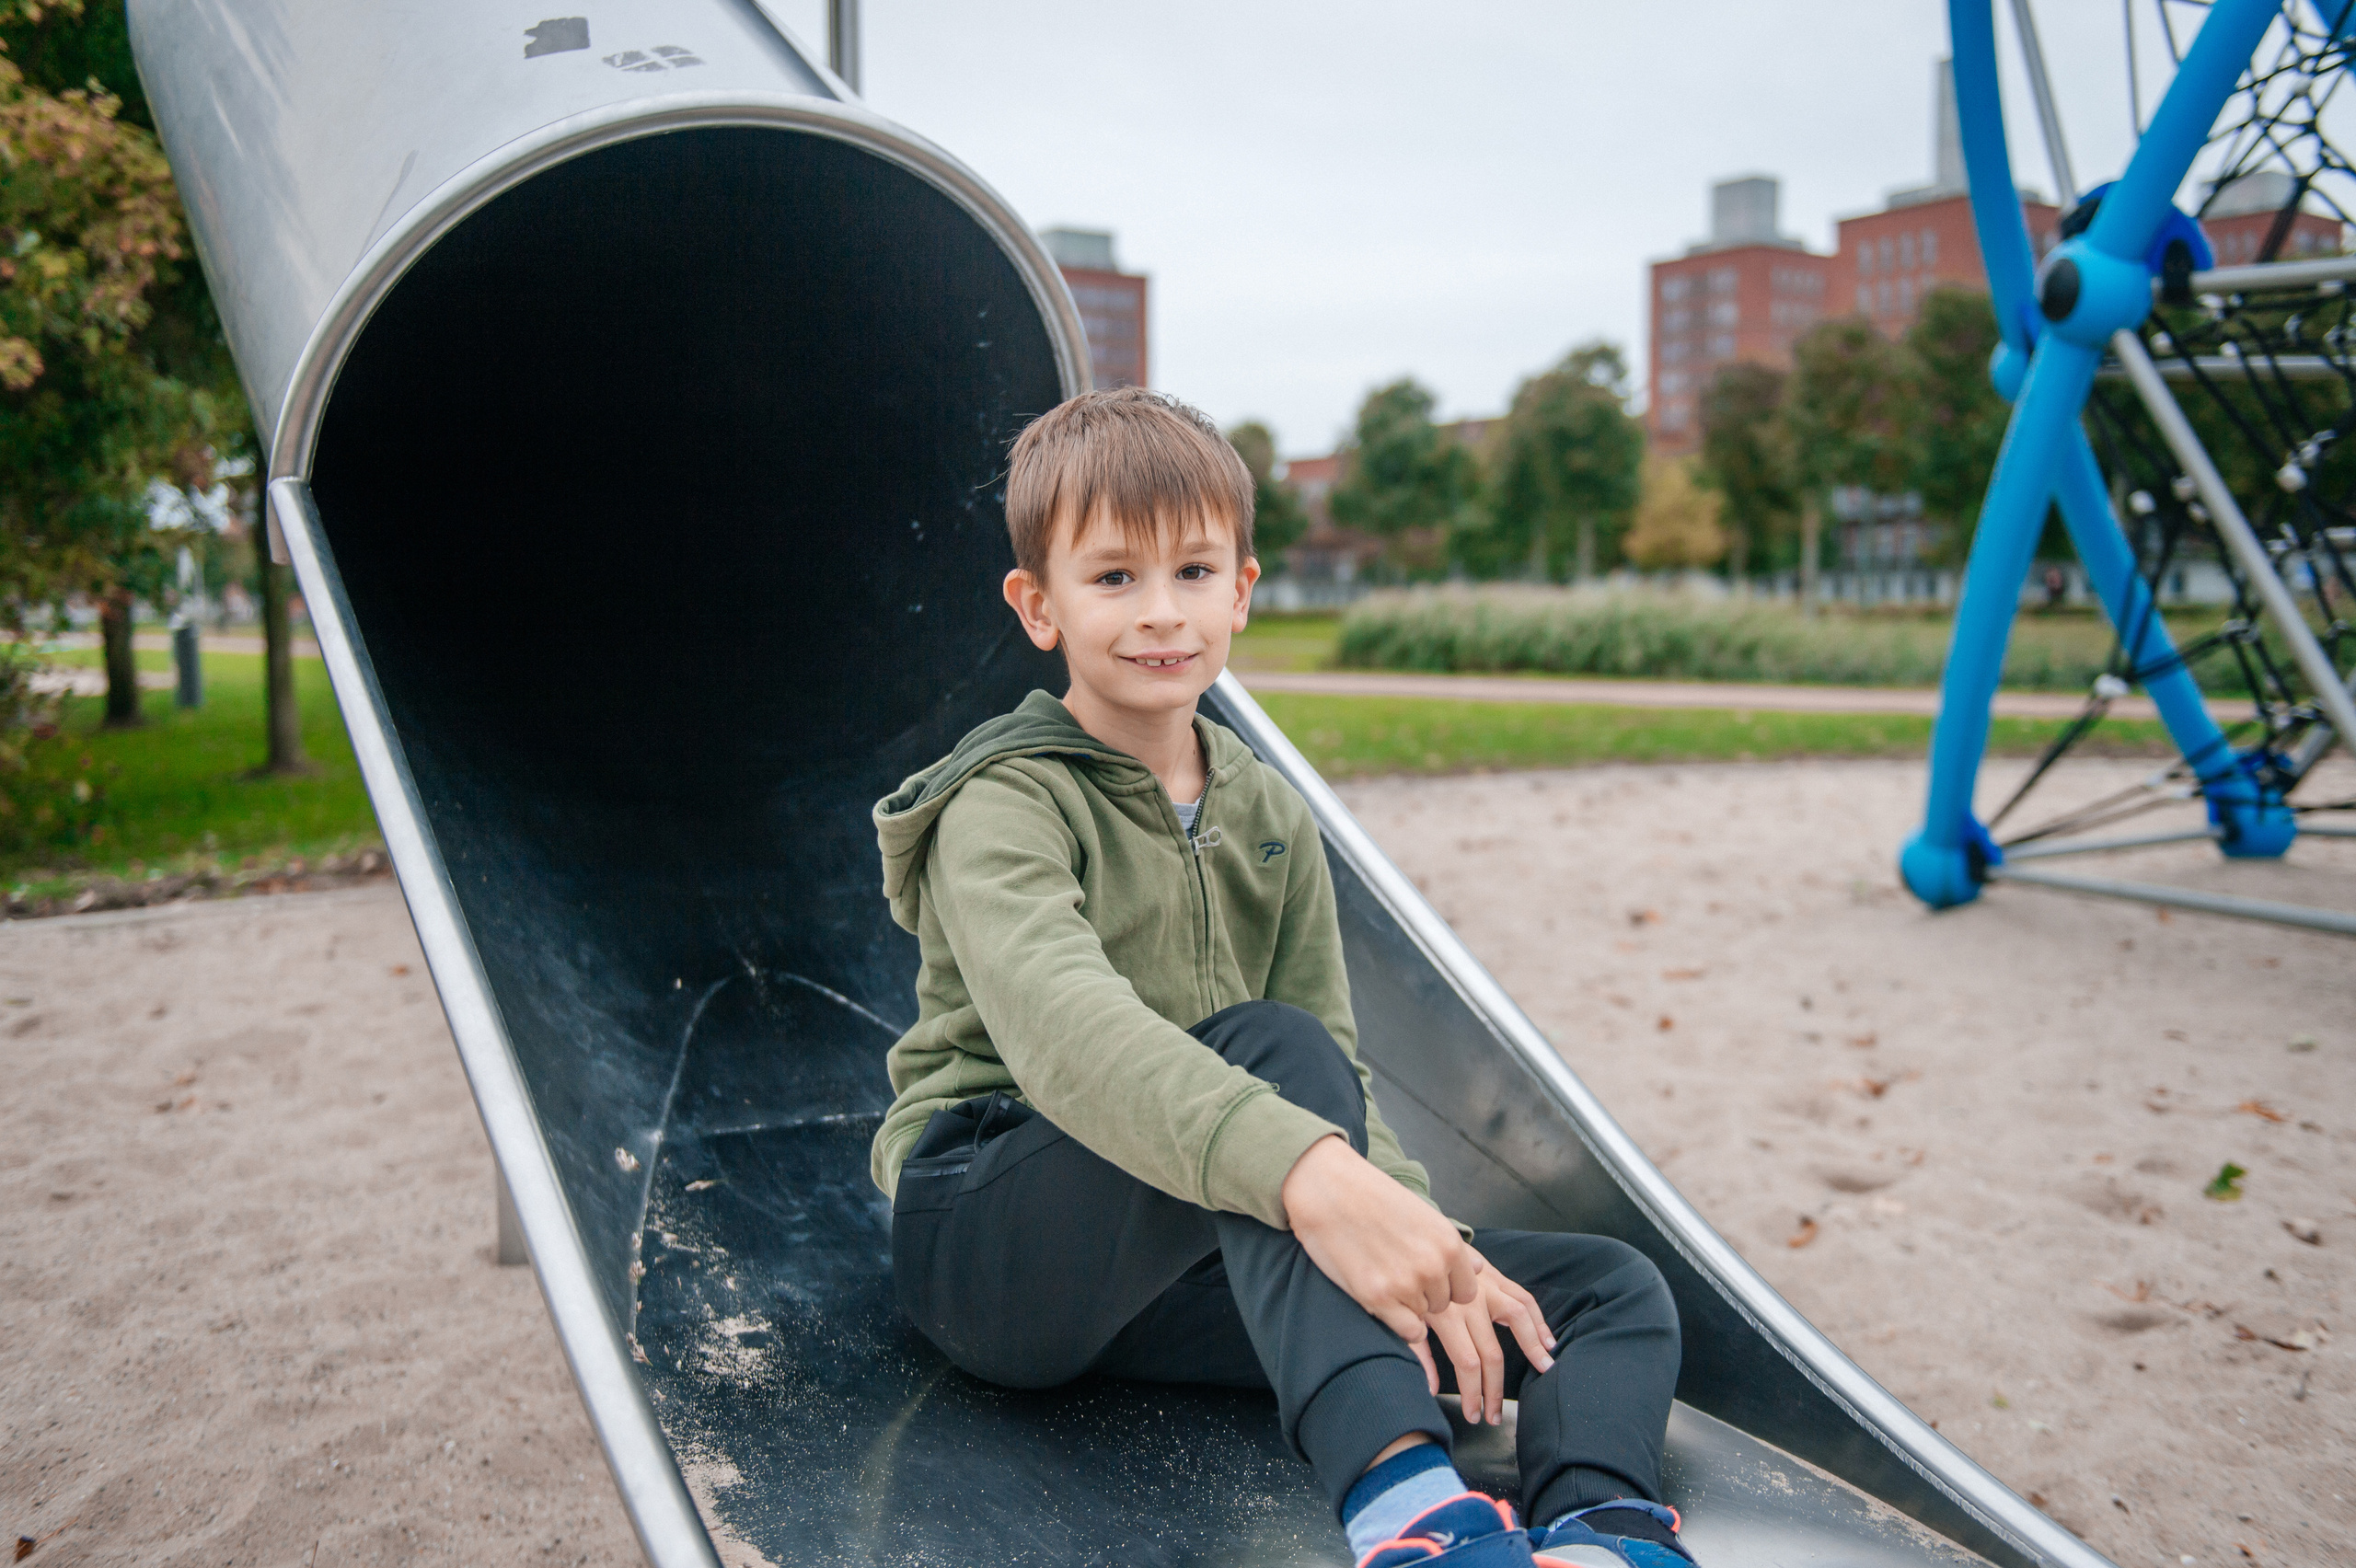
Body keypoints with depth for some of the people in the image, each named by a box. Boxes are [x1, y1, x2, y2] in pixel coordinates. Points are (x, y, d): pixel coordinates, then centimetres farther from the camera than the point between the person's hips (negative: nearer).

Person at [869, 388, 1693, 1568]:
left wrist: (1429, 1251, -11)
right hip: (990, 1236, -6)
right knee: (1272, 1046, -34)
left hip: (1184, 1270, 6)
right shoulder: (1003, 807, -9)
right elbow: (1064, 1026, -31)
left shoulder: (1270, 819, 12)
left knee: (1615, 1290, -10)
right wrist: (1306, 1173, -47)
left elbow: (1342, 1088, 9)